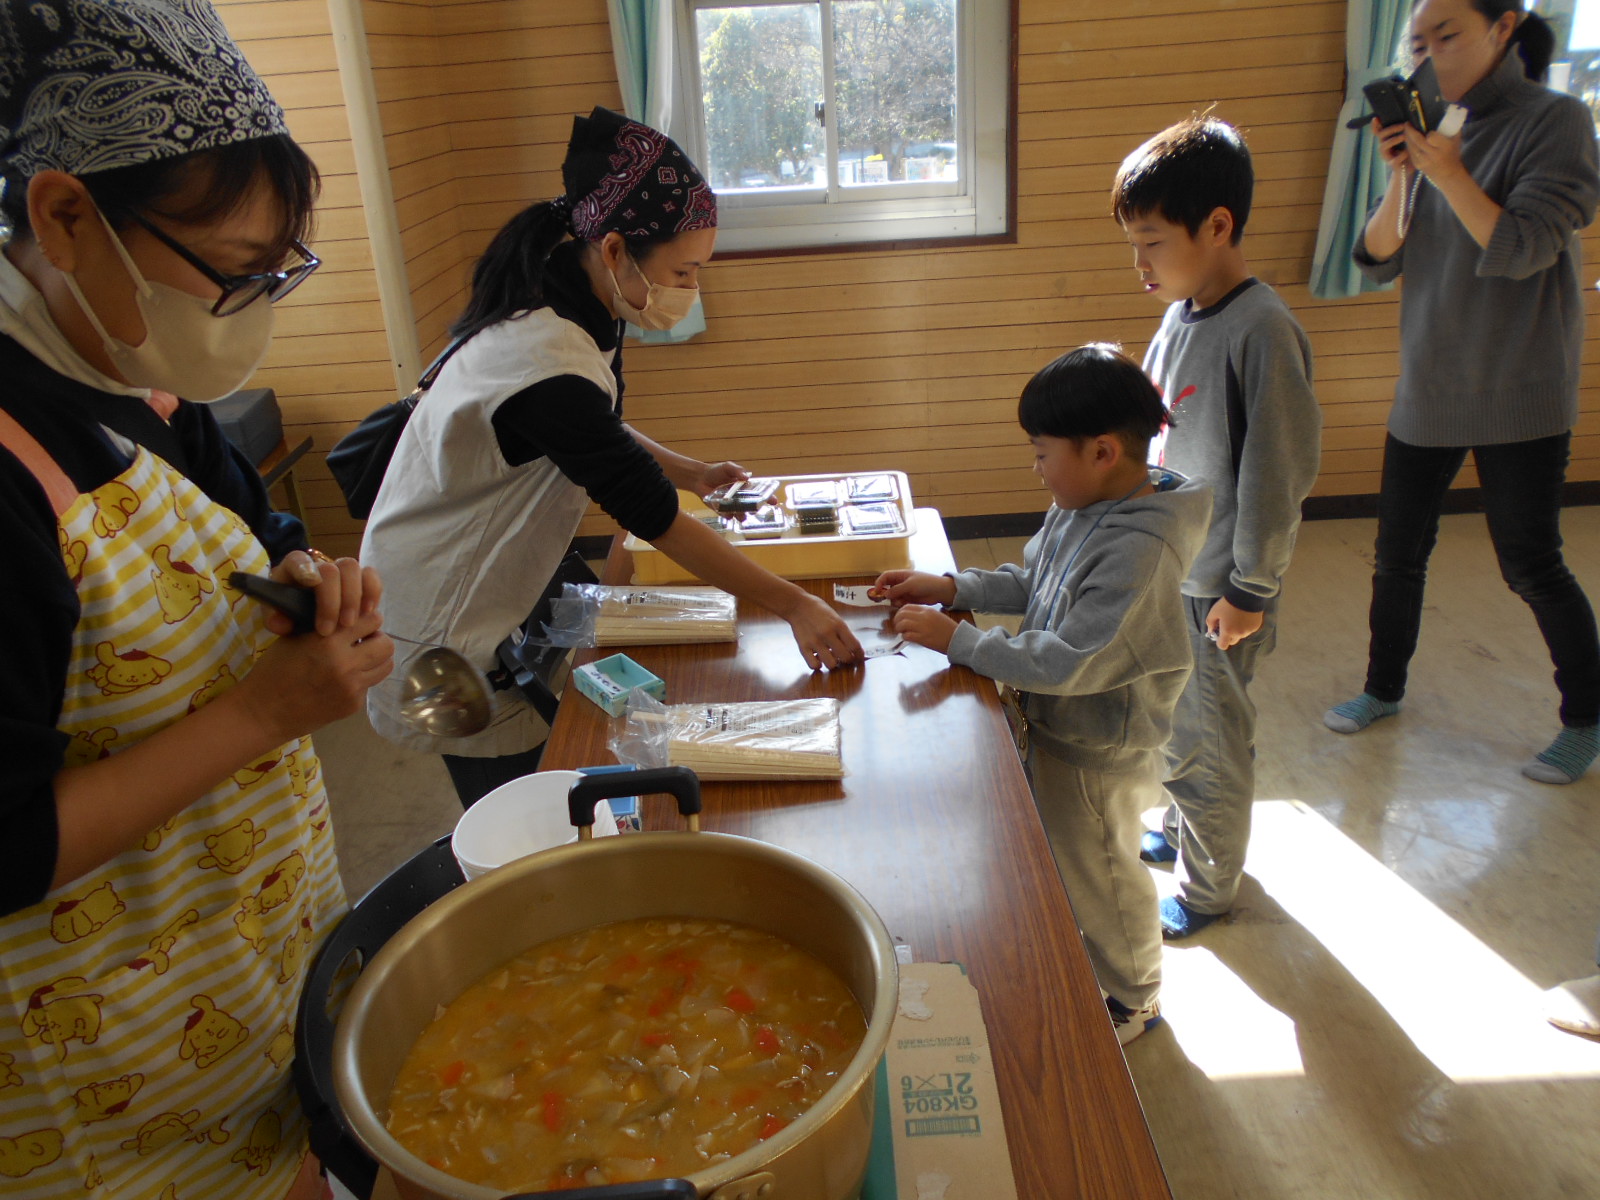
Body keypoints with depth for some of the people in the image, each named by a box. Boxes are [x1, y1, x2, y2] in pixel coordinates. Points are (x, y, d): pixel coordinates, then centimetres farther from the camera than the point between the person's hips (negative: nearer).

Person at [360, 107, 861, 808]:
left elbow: (595, 432, 15)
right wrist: (794, 606, -26)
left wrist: (691, 472, 2)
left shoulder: (563, 307, -2)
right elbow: (654, 518, -31)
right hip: (443, 628, -9)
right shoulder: (548, 363, -32)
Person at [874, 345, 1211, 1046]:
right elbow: (1032, 582, 10)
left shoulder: (1138, 551, -33)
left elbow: (1069, 663, -35)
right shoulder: (1081, 507, -5)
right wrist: (951, 588, -3)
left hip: (1098, 755, -8)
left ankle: (1133, 1001, 44)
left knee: (1099, 879, 16)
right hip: (1054, 727, 8)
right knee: (1062, 863, 27)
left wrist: (957, 641, -29)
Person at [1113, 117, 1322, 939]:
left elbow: (1281, 472, -20)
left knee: (1213, 736, 9)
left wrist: (1252, 590, -16)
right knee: (1169, 717, 23)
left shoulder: (1262, 332, -22)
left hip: (1219, 586, -8)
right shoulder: (1181, 315, 3)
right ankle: (1179, 830, 46)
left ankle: (1210, 885, 29)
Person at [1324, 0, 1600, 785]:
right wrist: (1401, 176, -13)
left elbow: (1521, 250, -18)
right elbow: (1378, 261, 1)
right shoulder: (1437, 134, 7)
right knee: (1397, 556, 10)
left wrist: (1446, 170, -23)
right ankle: (1384, 689, 29)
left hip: (1517, 398, -5)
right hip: (1427, 394, 5)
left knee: (1531, 566, 2)